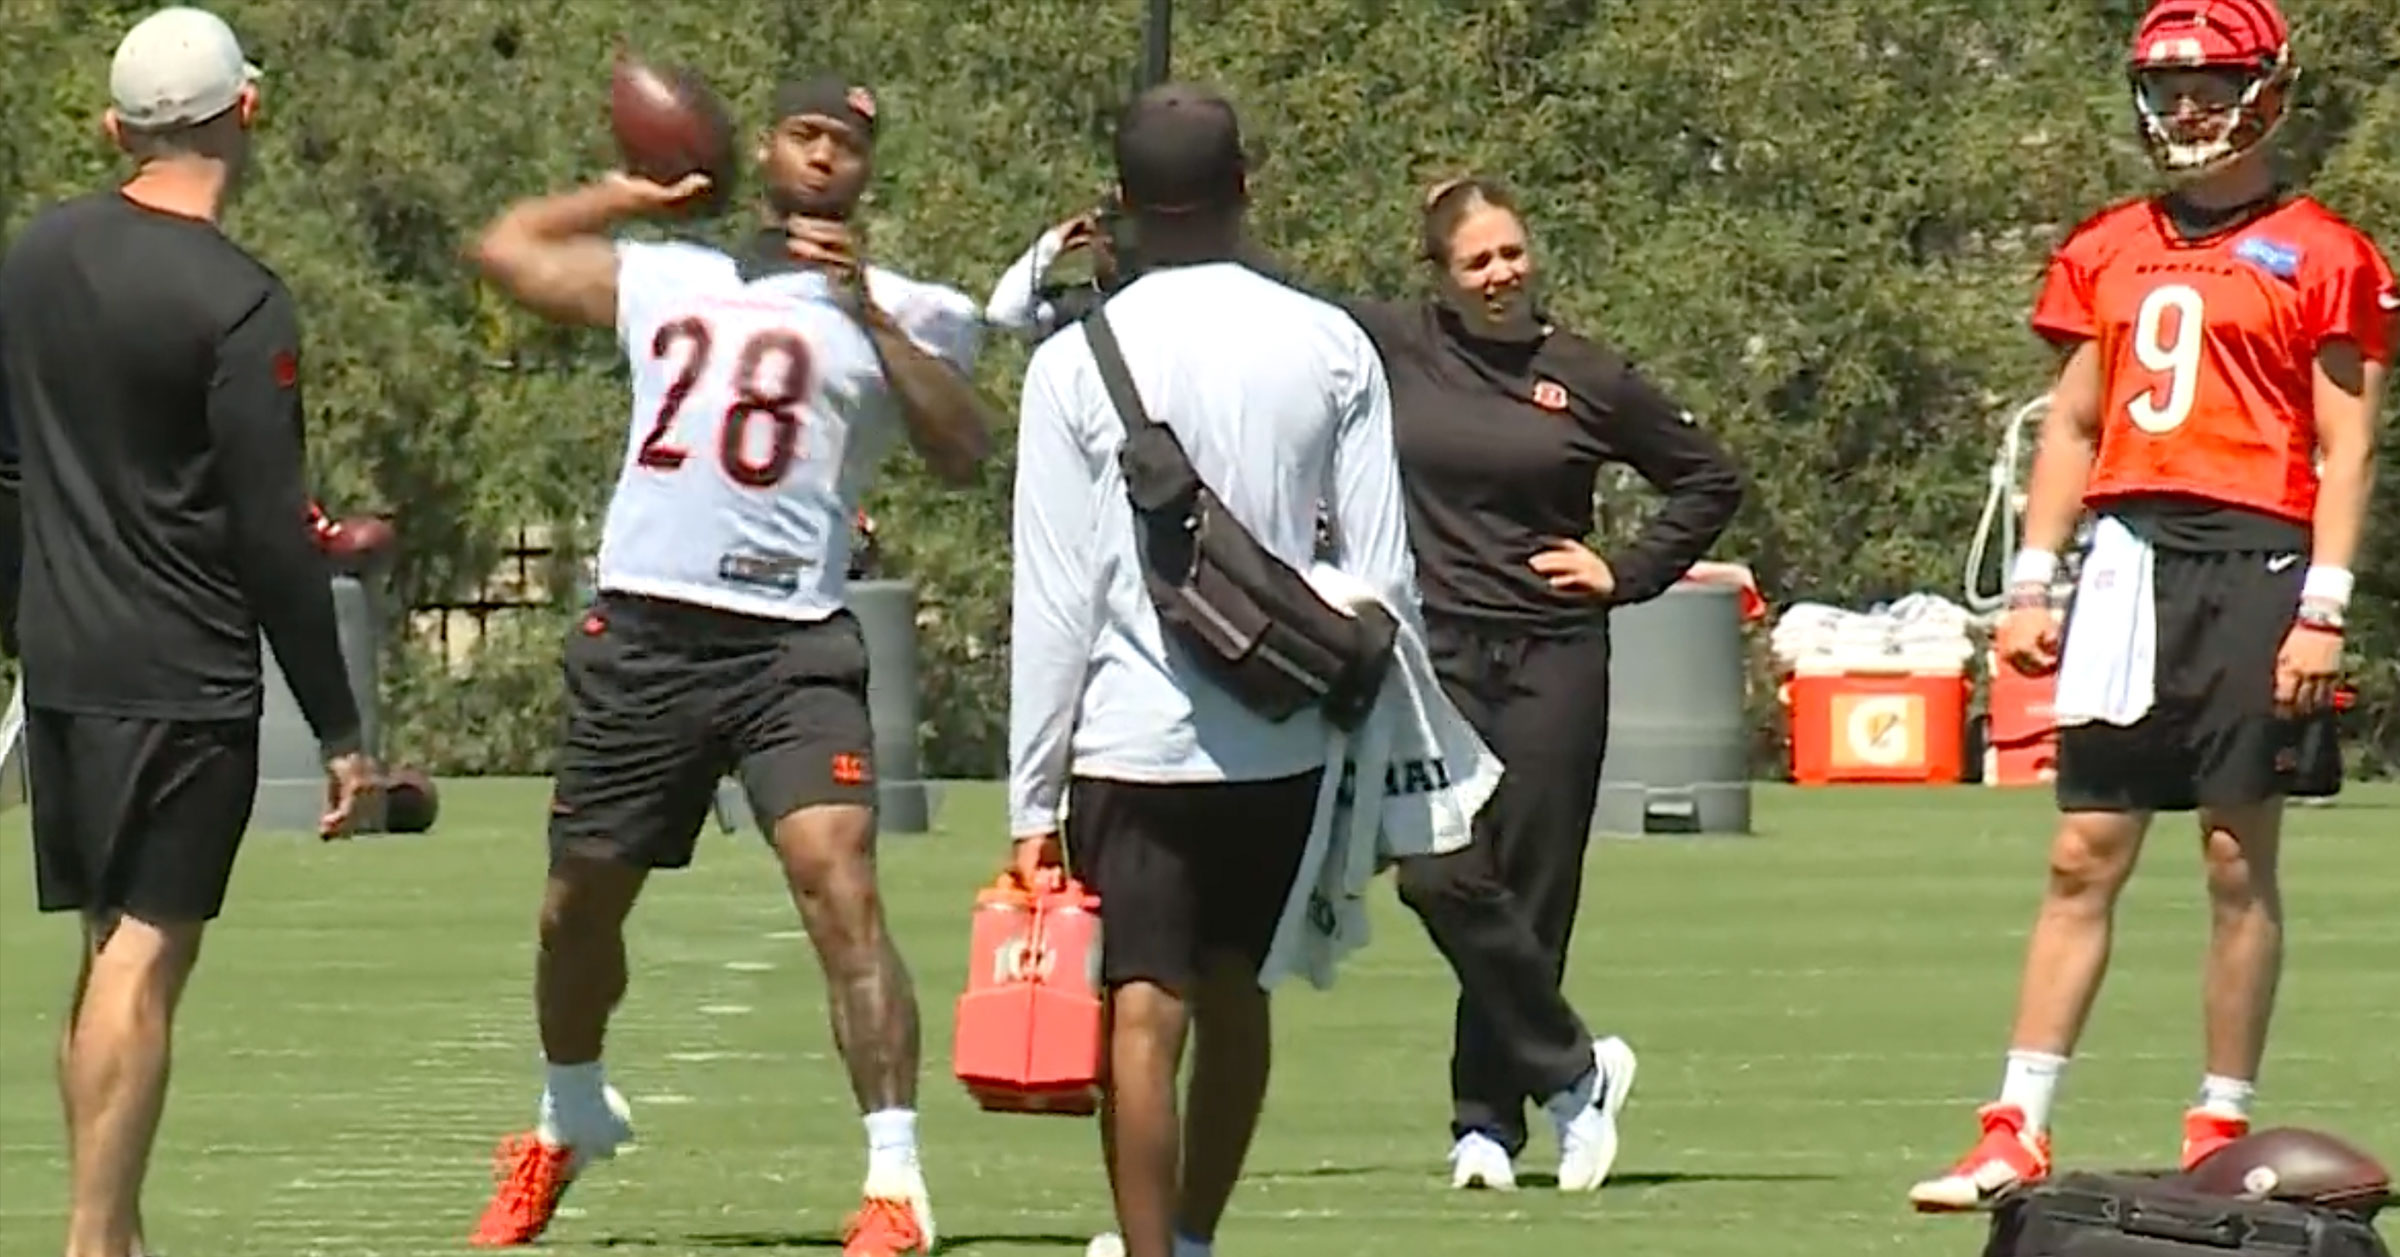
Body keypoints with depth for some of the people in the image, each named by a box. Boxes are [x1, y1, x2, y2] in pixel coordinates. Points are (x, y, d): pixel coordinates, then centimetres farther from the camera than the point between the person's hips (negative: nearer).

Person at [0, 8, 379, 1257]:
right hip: (182, 682, -7)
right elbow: (271, 537, -14)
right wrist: (338, 730, -8)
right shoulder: (236, 302, -15)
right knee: (146, 958, -6)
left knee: (109, 951, 14)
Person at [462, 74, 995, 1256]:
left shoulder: (884, 314, 7)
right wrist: (632, 194, 23)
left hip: (790, 644, -4)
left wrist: (868, 314, -16)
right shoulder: (665, 278, 18)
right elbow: (503, 247, 28)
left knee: (839, 886, -21)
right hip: (641, 634, 4)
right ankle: (568, 1122, 42)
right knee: (578, 904, 15)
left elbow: (964, 452, -9)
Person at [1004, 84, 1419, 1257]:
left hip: (1132, 743, -3)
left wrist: (1033, 797, -2)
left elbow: (1053, 599, -6)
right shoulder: (1331, 349, 0)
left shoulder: (1075, 364, -6)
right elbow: (1383, 577, 1)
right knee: (1236, 997, 19)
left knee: (1144, 1016, -3)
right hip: (1284, 739, 3)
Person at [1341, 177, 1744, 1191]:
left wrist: (1628, 574, 7)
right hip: (1432, 656, 0)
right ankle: (1572, 1069, 0)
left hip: (1551, 659, 1)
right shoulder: (1390, 348, 3)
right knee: (1441, 876, -15)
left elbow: (1709, 479, 17)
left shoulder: (1587, 377, 5)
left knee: (1531, 893, 2)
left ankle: (1487, 1120, 14)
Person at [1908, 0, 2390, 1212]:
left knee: (2240, 860, 0)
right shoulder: (2105, 250, 16)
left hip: (2253, 564, -4)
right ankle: (2015, 1135, 2)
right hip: (2129, 557, 4)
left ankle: (2221, 1134, 6)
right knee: (2083, 857, 3)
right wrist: (2029, 584, 9)